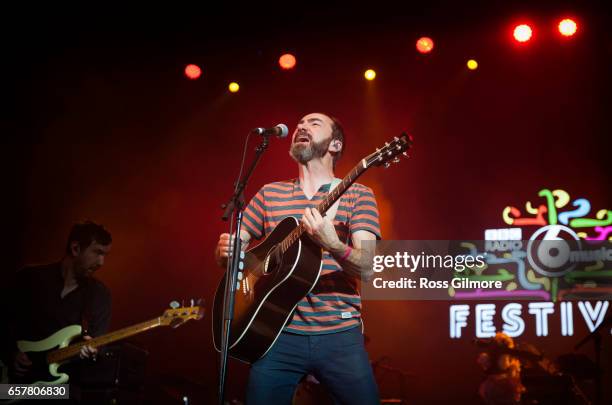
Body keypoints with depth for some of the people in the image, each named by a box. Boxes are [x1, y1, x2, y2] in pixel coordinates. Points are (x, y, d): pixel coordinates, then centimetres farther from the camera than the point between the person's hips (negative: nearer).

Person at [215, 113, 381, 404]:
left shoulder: (357, 194, 2)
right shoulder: (270, 193, 11)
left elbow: (367, 269, -10)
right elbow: (226, 254, 13)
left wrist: (333, 245, -31)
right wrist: (225, 250, -12)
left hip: (339, 335, -2)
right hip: (279, 334, 2)